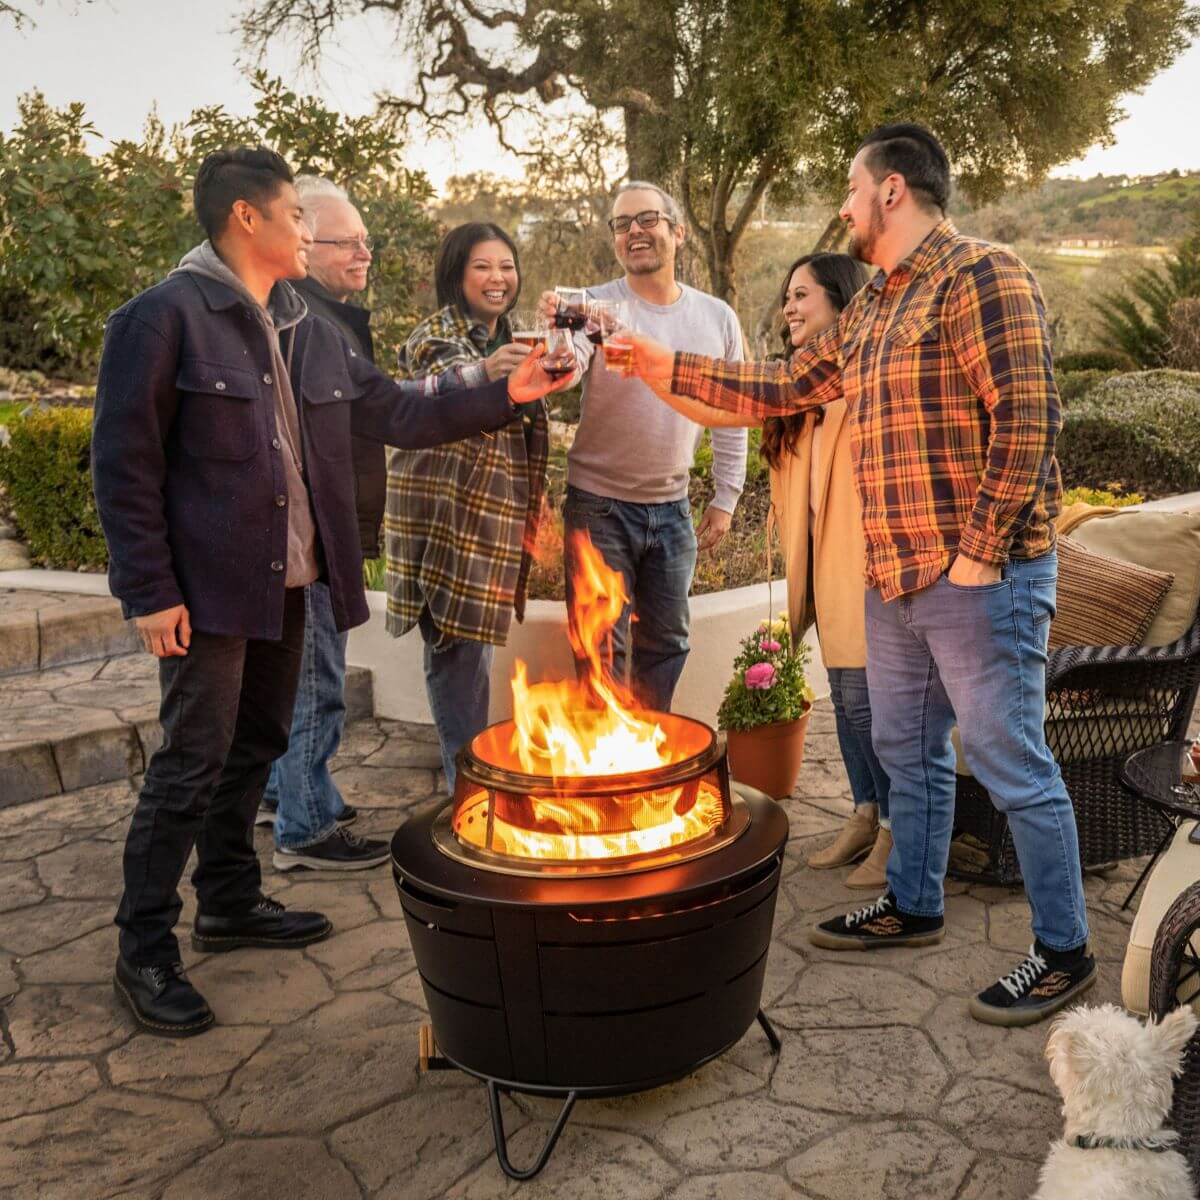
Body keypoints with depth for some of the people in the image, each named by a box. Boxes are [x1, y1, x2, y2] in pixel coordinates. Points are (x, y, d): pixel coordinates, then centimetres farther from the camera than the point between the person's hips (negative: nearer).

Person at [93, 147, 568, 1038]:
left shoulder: (309, 330, 13)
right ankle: (145, 953, 10)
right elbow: (124, 463, -12)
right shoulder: (166, 316, -10)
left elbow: (393, 410, 16)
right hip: (207, 587, -8)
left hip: (286, 580, 8)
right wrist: (149, 590, -16)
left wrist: (503, 397, 10)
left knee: (258, 746, 16)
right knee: (193, 762, -4)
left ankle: (230, 901, 33)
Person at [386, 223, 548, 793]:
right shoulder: (437, 335, -9)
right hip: (446, 520, -7)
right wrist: (482, 373, -51)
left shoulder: (507, 342, 16)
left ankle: (471, 775, 25)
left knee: (466, 646, 15)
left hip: (491, 521, 8)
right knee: (457, 646, -6)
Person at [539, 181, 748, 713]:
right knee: (602, 647, 3)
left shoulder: (717, 318, 1)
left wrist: (726, 498, 8)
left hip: (672, 509, 4)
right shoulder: (595, 306, -9)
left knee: (667, 643, 14)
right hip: (599, 504, -3)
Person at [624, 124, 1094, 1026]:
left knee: (1013, 767, -1)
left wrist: (977, 552, -21)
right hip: (896, 580, 9)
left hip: (979, 579, -9)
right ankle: (912, 908, 36)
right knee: (908, 750, 19)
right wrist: (667, 367, 20)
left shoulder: (980, 275, -12)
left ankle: (1064, 953, 15)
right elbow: (784, 387, 22)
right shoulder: (870, 309, 16)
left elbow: (1027, 418, -19)